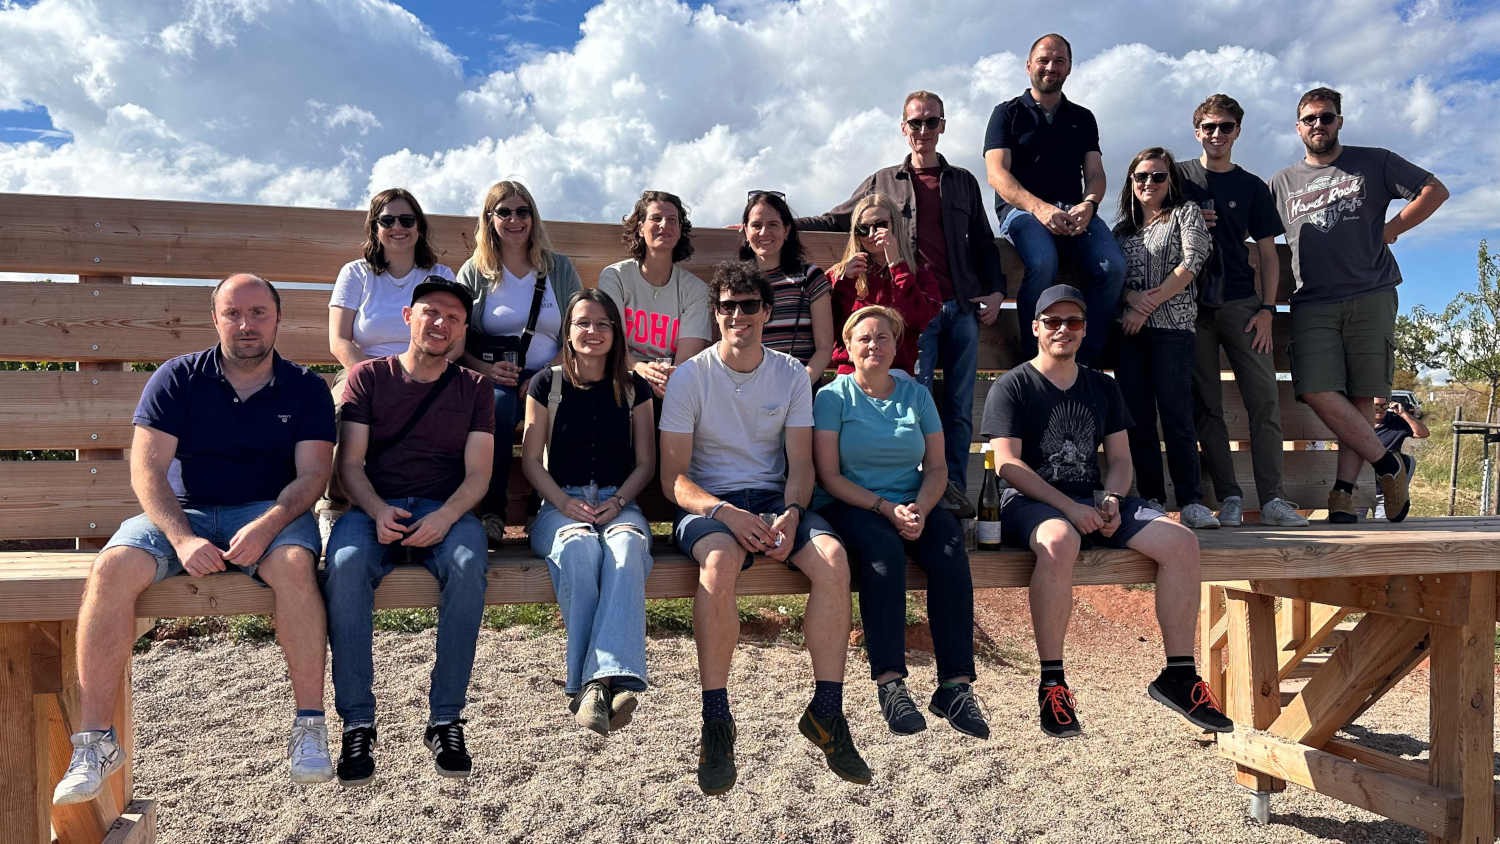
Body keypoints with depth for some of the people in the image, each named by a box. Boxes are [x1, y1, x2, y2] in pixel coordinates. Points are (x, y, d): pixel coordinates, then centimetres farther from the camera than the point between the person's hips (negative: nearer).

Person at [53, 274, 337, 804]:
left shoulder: (305, 388, 5)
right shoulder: (177, 379, 5)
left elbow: (312, 474, -4)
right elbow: (147, 469, -3)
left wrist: (267, 525, -23)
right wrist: (182, 538, -19)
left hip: (271, 512, -1)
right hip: (183, 512, 2)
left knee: (294, 562, -36)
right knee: (112, 568, -28)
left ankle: (310, 728, -30)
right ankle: (95, 740, -19)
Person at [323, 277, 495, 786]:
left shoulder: (474, 388, 15)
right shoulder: (369, 377, 13)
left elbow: (478, 474, 5)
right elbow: (349, 463, 5)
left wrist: (445, 516, -16)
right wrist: (377, 511, -16)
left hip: (446, 510, 0)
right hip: (375, 508, 0)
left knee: (467, 563, -34)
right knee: (346, 563, -34)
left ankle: (445, 719, -24)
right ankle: (357, 722, -25)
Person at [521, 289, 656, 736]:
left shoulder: (634, 387, 13)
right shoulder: (547, 384, 10)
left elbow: (646, 462, 12)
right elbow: (532, 460, 7)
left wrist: (617, 502, -7)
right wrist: (564, 502, -11)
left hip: (619, 503, 1)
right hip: (560, 504, 0)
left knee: (627, 547, -37)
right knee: (579, 549, -38)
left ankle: (609, 677, -49)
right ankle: (591, 682, -38)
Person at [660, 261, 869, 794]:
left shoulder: (792, 375, 8)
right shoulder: (689, 377, 0)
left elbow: (799, 465, 5)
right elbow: (673, 478, -5)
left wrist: (790, 514, -16)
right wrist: (726, 513, -22)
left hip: (775, 498, 3)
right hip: (707, 502, -3)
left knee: (832, 558, -28)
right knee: (720, 560, -37)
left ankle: (827, 710, -16)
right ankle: (716, 723, -26)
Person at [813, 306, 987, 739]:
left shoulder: (917, 395, 14)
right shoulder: (834, 397, 3)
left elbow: (937, 468, 10)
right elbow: (829, 476, -5)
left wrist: (920, 508, -11)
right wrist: (885, 508, -16)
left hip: (914, 506, 3)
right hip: (851, 507, -3)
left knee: (951, 549, -28)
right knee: (884, 550, -35)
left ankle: (955, 686, -27)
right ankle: (889, 683, -32)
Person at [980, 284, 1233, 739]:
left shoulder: (1103, 387, 19)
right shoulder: (1012, 386, 2)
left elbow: (1120, 457, 17)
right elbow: (1008, 464, -8)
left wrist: (1112, 500, -6)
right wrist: (1069, 508, -17)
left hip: (1094, 500, 6)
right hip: (1031, 502, -5)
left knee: (1182, 542, -16)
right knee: (1060, 541, -40)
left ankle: (1179, 675, -6)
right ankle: (1052, 683, -29)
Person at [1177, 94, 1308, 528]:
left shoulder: (1252, 186, 14)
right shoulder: (1179, 175, 11)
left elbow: (1268, 253, 12)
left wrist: (1266, 309, 0)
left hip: (1241, 303, 1)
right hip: (1192, 304, -1)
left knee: (1265, 399, -8)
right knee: (1206, 406, -3)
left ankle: (1272, 499, -7)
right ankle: (1228, 497, 1)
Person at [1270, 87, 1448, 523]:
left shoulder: (1374, 162, 14)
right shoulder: (1282, 182, 19)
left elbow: (1435, 190, 13)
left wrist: (1390, 230, 4)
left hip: (1371, 296, -1)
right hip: (1313, 304, 1)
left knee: (1361, 398, -4)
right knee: (1318, 393, -16)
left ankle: (1343, 492, 0)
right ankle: (1389, 466, -3)